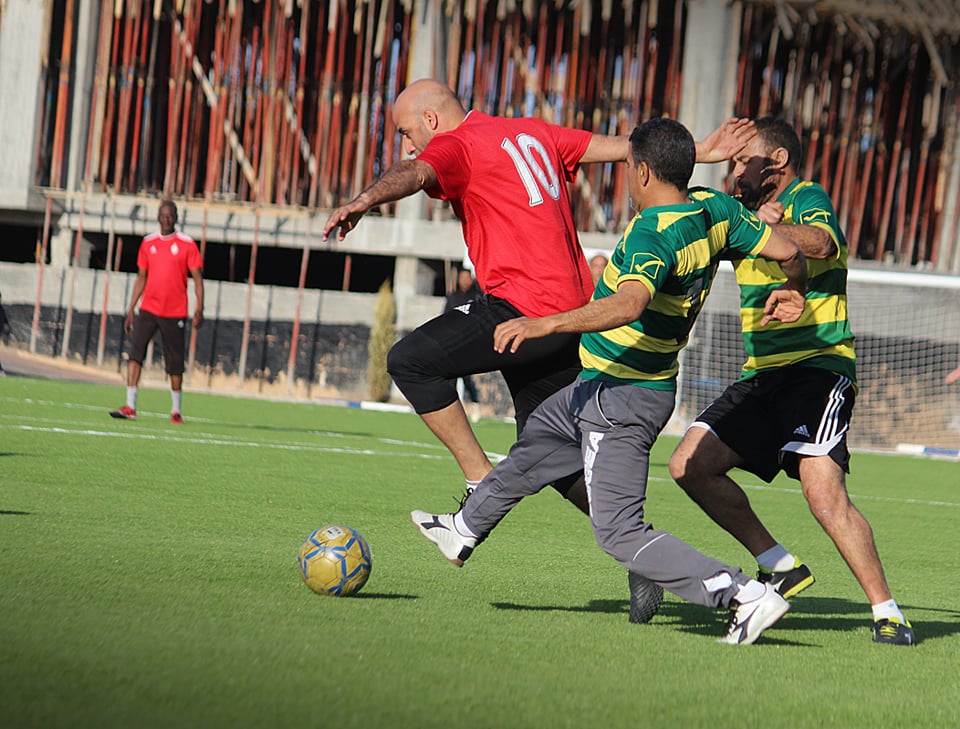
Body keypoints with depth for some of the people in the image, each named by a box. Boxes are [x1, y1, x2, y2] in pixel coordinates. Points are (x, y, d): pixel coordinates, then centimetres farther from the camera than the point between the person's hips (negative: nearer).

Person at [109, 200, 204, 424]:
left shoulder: (187, 244, -2)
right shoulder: (148, 243, 9)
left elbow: (197, 278, -3)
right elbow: (141, 278, 15)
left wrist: (199, 308, -14)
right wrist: (130, 310, 12)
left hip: (175, 313, -2)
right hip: (148, 309, 2)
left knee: (175, 363, 3)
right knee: (135, 353, -13)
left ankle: (176, 410, 17)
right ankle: (130, 407, -15)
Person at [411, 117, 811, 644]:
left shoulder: (652, 233, -26)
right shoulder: (714, 210, -1)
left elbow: (629, 305, -43)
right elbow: (786, 250, 5)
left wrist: (546, 324, -45)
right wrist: (791, 292, 23)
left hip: (621, 399, -10)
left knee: (619, 532, -7)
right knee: (532, 446, 29)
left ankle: (747, 596, -13)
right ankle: (464, 530, 51)